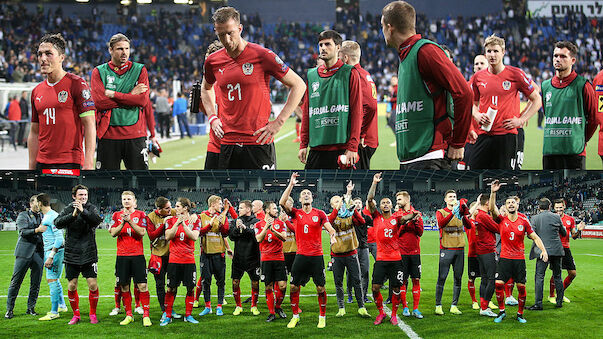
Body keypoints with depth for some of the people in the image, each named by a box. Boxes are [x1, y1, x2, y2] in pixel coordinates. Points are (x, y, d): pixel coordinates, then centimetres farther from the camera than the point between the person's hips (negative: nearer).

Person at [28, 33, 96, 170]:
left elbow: (89, 125, -9)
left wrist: (88, 164, -18)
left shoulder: (77, 84, -4)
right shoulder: (36, 92, 14)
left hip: (71, 163, -6)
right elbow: (34, 132, 18)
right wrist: (31, 168, 11)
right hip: (42, 164, 6)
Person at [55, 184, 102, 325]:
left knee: (93, 285, -4)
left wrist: (83, 211, -29)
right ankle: (76, 314, 21)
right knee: (72, 286, 4)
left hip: (89, 254, -1)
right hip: (71, 254, 1)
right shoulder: (68, 210, 2)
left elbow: (97, 220, -17)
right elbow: (58, 223, -14)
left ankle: (93, 314, 14)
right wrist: (73, 215, -28)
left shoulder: (91, 208, 2)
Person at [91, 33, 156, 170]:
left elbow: (143, 100, -6)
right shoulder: (99, 72, 7)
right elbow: (99, 102, -8)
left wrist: (112, 94, -7)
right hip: (108, 135, 0)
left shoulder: (139, 70, 8)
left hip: (135, 135, 0)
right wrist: (131, 95, -7)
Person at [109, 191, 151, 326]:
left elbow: (142, 232, -8)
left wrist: (130, 221, -17)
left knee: (142, 285, -7)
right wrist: (122, 223, -15)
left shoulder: (140, 214, 4)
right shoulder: (117, 215, 9)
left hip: (137, 254, -2)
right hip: (122, 255, 2)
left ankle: (146, 315, -3)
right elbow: (113, 233, 0)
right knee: (124, 286, 4)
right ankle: (129, 315, 14)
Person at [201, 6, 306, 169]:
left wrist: (278, 122, -7)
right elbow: (206, 88, 31)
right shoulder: (212, 61, 7)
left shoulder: (262, 55, -7)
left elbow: (298, 85, -2)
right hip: (227, 142, 4)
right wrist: (212, 118, 15)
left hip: (258, 142, -4)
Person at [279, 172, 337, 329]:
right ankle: (295, 316, 15)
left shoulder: (319, 214, 3)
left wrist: (332, 236, -25)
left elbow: (330, 229, -2)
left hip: (317, 256, -1)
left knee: (320, 287, 0)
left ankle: (322, 317, 14)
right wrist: (291, 184, -13)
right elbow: (282, 202, -11)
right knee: (294, 286, 2)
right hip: (301, 255, 1)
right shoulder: (296, 213, 4)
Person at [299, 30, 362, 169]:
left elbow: (357, 112, -4)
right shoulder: (311, 75, 13)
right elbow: (306, 111, 16)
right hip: (316, 150, 4)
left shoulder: (350, 73, 1)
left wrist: (352, 147, -11)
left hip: (342, 148, -4)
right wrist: (303, 144, 8)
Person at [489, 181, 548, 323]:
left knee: (521, 286, 0)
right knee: (499, 284, -10)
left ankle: (520, 314, 16)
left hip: (519, 258, 1)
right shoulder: (501, 219, 0)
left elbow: (535, 237, 8)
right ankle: (501, 311, 8)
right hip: (505, 258, -1)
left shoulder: (524, 221, 2)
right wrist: (493, 193, -31)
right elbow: (492, 208, -18)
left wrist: (543, 250, -6)